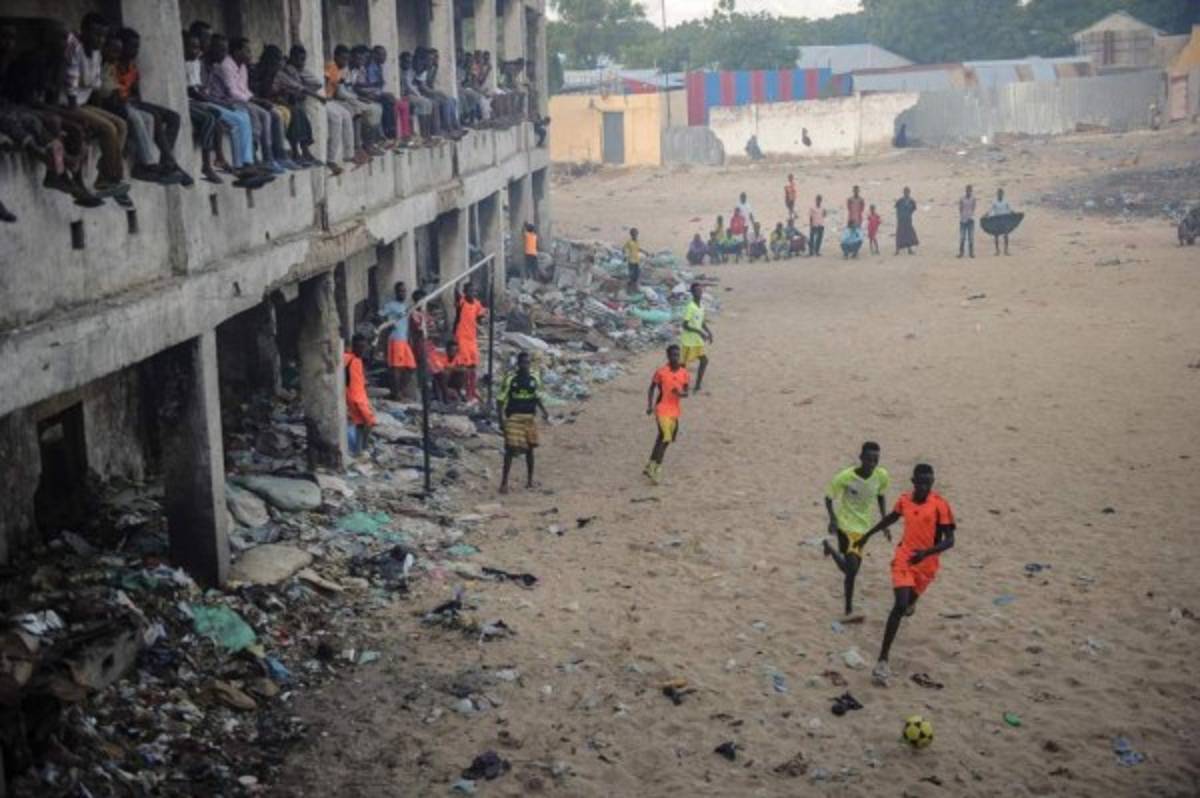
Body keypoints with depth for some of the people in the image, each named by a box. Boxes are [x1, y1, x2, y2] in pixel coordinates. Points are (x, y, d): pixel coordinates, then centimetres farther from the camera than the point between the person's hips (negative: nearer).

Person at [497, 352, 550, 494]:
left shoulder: (534, 379, 4)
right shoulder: (510, 380, -8)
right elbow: (500, 400, -5)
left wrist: (544, 411, 0)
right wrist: (501, 420, -11)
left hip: (530, 418, 4)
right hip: (514, 418, -4)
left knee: (530, 449, 10)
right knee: (511, 449, -9)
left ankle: (530, 480, 22)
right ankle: (504, 482, -5)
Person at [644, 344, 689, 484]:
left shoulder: (684, 373, 2)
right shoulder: (661, 372, -9)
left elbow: (686, 392, 8)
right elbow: (652, 388, 0)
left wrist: (681, 393, -16)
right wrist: (649, 406, -10)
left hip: (674, 411, 5)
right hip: (662, 409, -5)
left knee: (663, 438, 14)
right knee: (665, 438, -17)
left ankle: (651, 465, 27)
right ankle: (657, 468, -10)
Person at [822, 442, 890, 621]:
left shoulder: (882, 476, -11)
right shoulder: (845, 477, -22)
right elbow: (829, 497, -9)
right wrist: (833, 519, -23)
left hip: (863, 526, 5)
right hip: (845, 524, -5)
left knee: (851, 569, 15)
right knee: (852, 568, -15)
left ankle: (829, 548, 45)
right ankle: (849, 611, -2)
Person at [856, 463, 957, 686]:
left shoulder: (940, 505, -17)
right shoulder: (904, 499, -5)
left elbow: (949, 540, -18)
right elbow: (892, 517, 17)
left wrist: (927, 552, -35)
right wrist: (868, 534, 26)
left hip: (926, 564, 0)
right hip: (903, 559, 0)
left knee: (910, 599, 24)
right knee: (901, 605, -18)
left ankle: (910, 601, 68)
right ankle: (882, 661, -20)